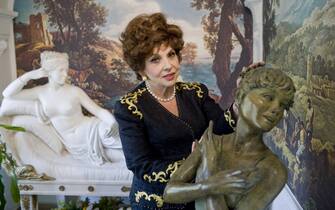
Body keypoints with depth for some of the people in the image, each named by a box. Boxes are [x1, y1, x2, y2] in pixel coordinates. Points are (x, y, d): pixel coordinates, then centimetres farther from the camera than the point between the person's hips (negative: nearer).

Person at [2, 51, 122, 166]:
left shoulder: (75, 91, -5)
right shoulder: (41, 92, 2)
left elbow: (99, 111, -8)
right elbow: (7, 94, 0)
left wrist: (116, 126, -27)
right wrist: (29, 75, -7)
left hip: (88, 131, -1)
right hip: (73, 143, 1)